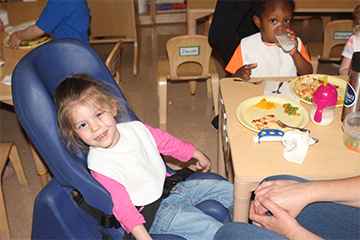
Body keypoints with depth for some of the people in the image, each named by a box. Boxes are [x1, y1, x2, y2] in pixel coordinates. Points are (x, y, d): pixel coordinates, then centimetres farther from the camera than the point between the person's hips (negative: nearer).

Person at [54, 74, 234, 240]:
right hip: (155, 214, -7)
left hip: (170, 186, 7)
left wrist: (198, 155, 25)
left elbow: (167, 142, 12)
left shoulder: (135, 128, -6)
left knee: (227, 189, 10)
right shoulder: (99, 165, -23)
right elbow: (124, 209, -21)